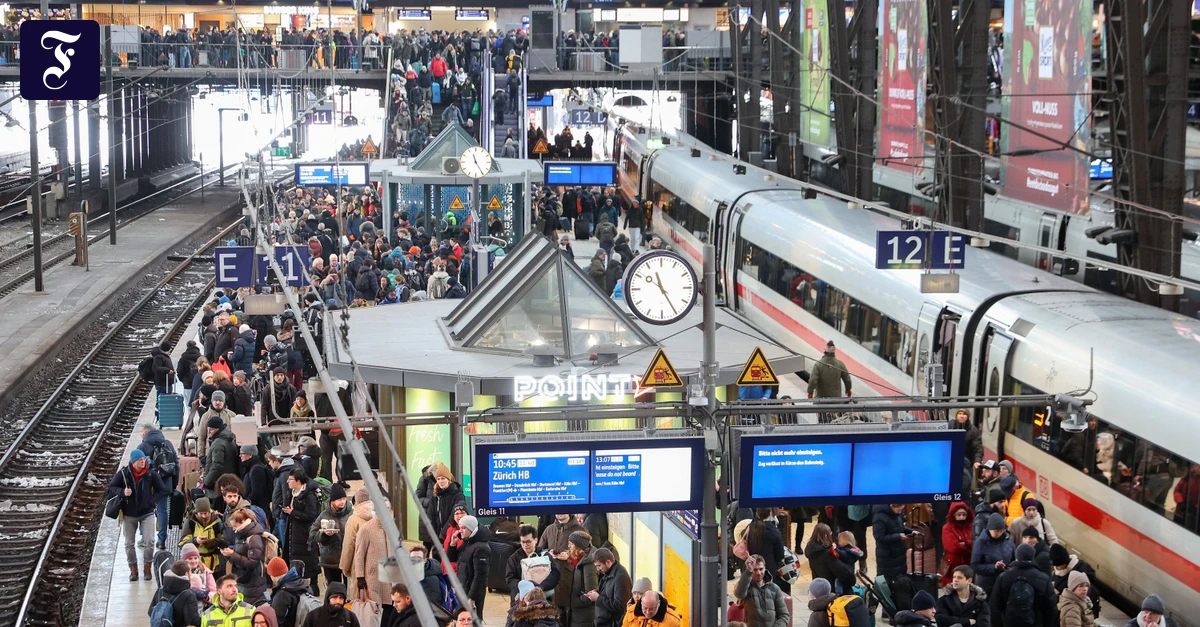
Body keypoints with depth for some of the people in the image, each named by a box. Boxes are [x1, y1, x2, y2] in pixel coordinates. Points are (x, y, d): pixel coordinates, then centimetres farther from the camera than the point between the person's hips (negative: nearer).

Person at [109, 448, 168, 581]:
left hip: (147, 513, -1)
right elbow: (111, 487, 1)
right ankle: (133, 569, 19)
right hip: (129, 514, 1)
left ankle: (147, 568, 7)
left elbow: (162, 491, 1)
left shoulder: (151, 474, -9)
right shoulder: (123, 473, -9)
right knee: (129, 543, 5)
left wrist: (152, 501, -11)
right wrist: (122, 492, -18)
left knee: (149, 541, -10)